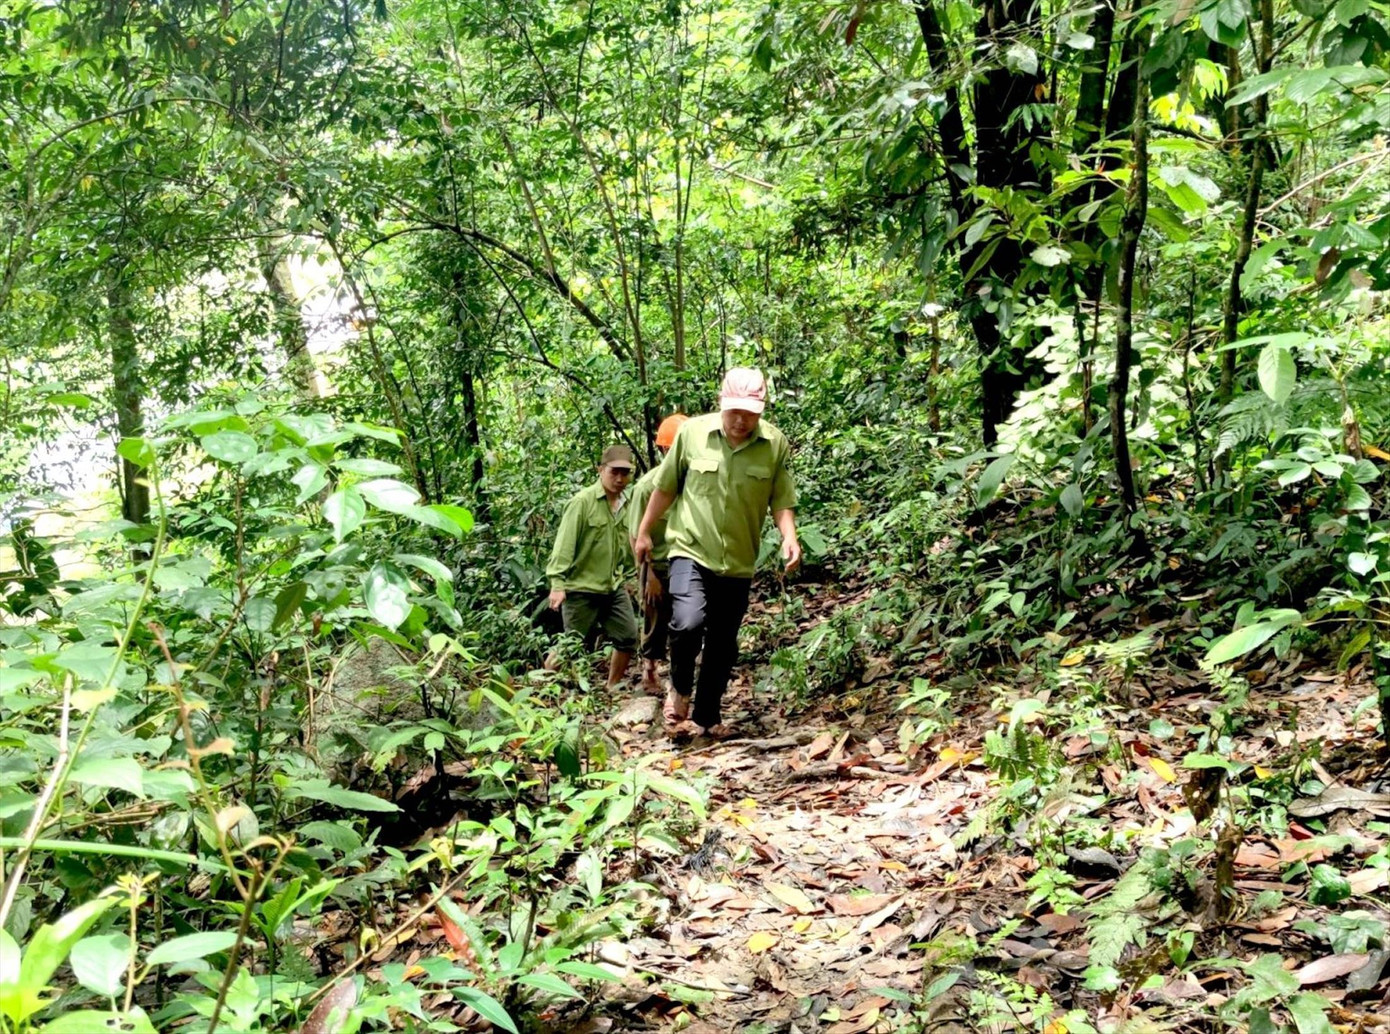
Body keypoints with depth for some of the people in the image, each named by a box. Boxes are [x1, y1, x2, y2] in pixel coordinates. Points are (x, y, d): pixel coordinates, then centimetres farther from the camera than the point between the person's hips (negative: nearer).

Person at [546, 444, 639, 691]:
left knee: (628, 637, 6)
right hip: (581, 589, -7)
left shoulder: (624, 505, 8)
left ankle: (613, 687, 23)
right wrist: (557, 583, -22)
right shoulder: (583, 502, -14)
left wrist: (626, 576, 22)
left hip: (614, 588, 7)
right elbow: (564, 543, -17)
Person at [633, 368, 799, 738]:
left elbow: (781, 499, 3)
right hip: (691, 550, -2)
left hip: (738, 562, 2)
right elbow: (665, 487, 5)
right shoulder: (692, 432, -8)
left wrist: (789, 537, -15)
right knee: (688, 622, -25)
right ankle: (680, 688, 4)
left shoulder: (776, 444, -6)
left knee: (723, 645, 11)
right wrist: (644, 532, 13)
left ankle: (707, 716, 31)